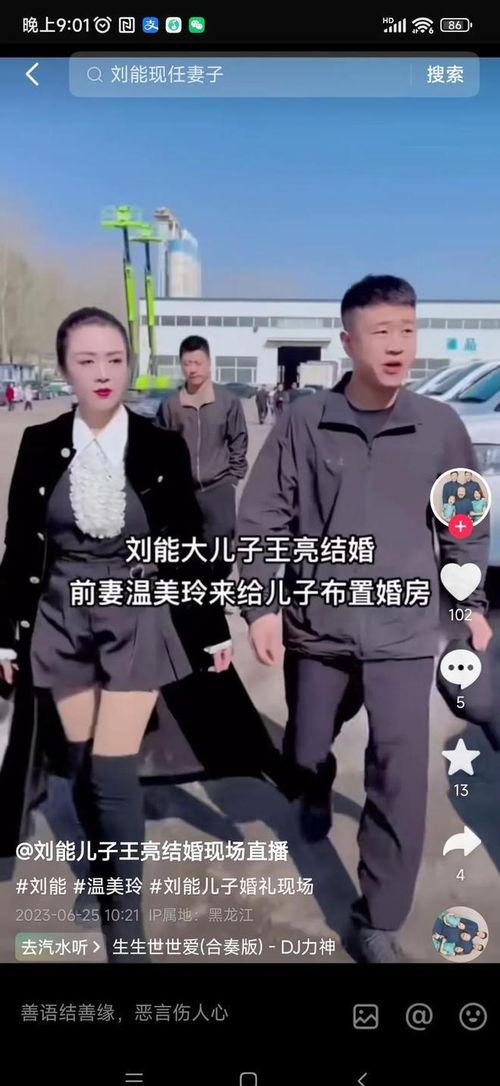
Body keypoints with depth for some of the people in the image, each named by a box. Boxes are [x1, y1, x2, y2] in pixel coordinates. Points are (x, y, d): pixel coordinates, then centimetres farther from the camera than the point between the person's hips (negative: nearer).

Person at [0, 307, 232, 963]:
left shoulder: (162, 448, -6)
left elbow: (190, 545, 0)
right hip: (62, 625, 2)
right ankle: (104, 873, 37)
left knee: (114, 773, -3)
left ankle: (124, 913, 16)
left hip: (136, 625, -2)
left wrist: (215, 629, 3)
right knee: (82, 767, 13)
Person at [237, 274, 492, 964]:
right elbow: (261, 519, -3)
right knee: (305, 750, 17)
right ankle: (317, 787, 55)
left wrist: (472, 602, 8)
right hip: (316, 623, 0)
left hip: (404, 629, 0)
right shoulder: (304, 422, -7)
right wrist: (263, 605, -8)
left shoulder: (441, 426, -3)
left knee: (401, 773, -4)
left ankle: (377, 925, 14)